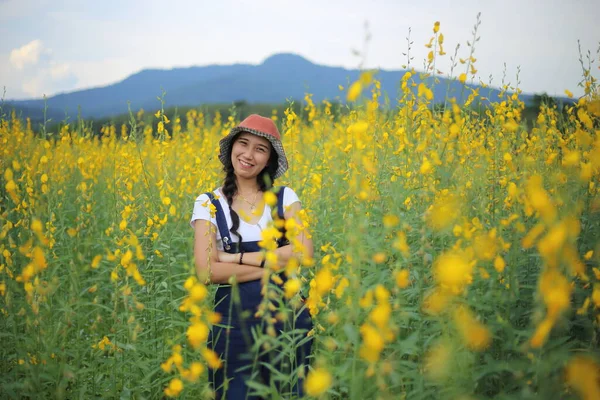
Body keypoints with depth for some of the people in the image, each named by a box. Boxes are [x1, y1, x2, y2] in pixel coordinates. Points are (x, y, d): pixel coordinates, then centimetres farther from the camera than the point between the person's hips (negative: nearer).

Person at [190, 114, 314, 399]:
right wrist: (275, 263, -12)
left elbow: (304, 253, -11)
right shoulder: (208, 204, 0)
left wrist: (237, 258, -12)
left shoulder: (285, 197, 4)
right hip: (235, 318, -1)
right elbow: (207, 271, -12)